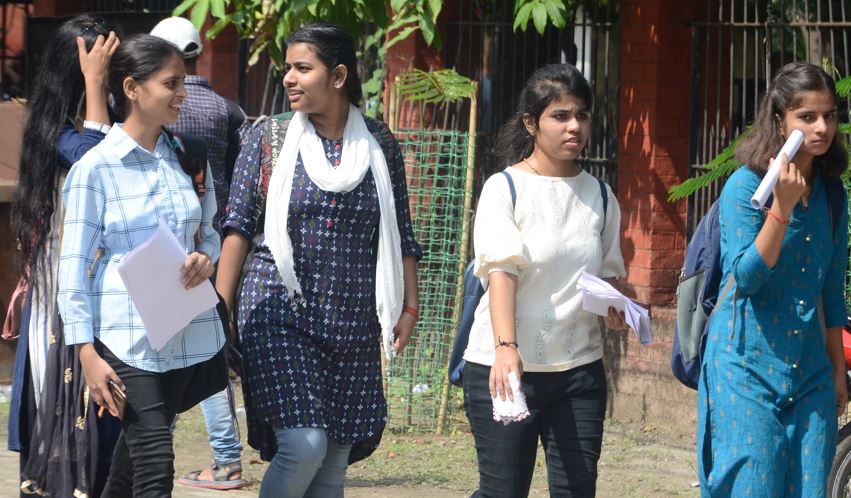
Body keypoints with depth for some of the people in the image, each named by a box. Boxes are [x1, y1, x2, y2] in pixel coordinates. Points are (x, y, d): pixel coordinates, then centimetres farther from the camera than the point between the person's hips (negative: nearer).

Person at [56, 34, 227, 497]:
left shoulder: (184, 157, 8)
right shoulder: (96, 168, -8)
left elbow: (207, 229, 20)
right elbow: (74, 266, -7)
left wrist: (205, 256, -5)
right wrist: (87, 353, -13)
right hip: (127, 338, -5)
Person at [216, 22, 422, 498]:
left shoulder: (379, 144, 7)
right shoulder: (270, 138, 2)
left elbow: (401, 234, 11)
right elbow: (239, 226, 0)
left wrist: (410, 306, 3)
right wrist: (220, 309, -6)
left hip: (352, 327, 3)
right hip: (279, 316, -3)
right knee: (303, 445, -19)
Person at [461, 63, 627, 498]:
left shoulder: (599, 196, 10)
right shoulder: (505, 188, -4)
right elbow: (500, 271, -15)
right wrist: (506, 347, -30)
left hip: (579, 369, 4)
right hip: (506, 365, -4)